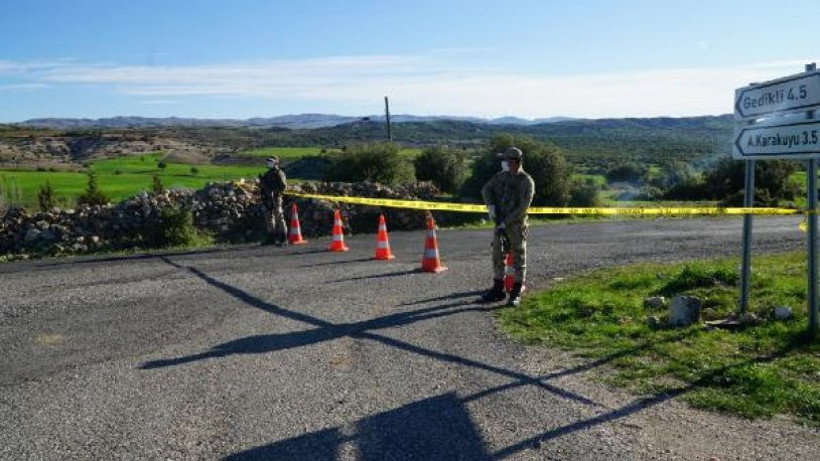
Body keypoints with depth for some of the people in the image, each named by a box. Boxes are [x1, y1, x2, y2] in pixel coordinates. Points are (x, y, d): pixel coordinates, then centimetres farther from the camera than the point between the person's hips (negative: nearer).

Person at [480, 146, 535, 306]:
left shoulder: (526, 181, -12)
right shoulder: (500, 176, 6)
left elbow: (523, 207, -18)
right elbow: (486, 190, 1)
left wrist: (506, 223, -20)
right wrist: (490, 205, -17)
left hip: (517, 225, -6)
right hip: (500, 223, 6)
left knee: (518, 259, 1)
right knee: (497, 256, 8)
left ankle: (516, 294, 9)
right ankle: (498, 290, 18)